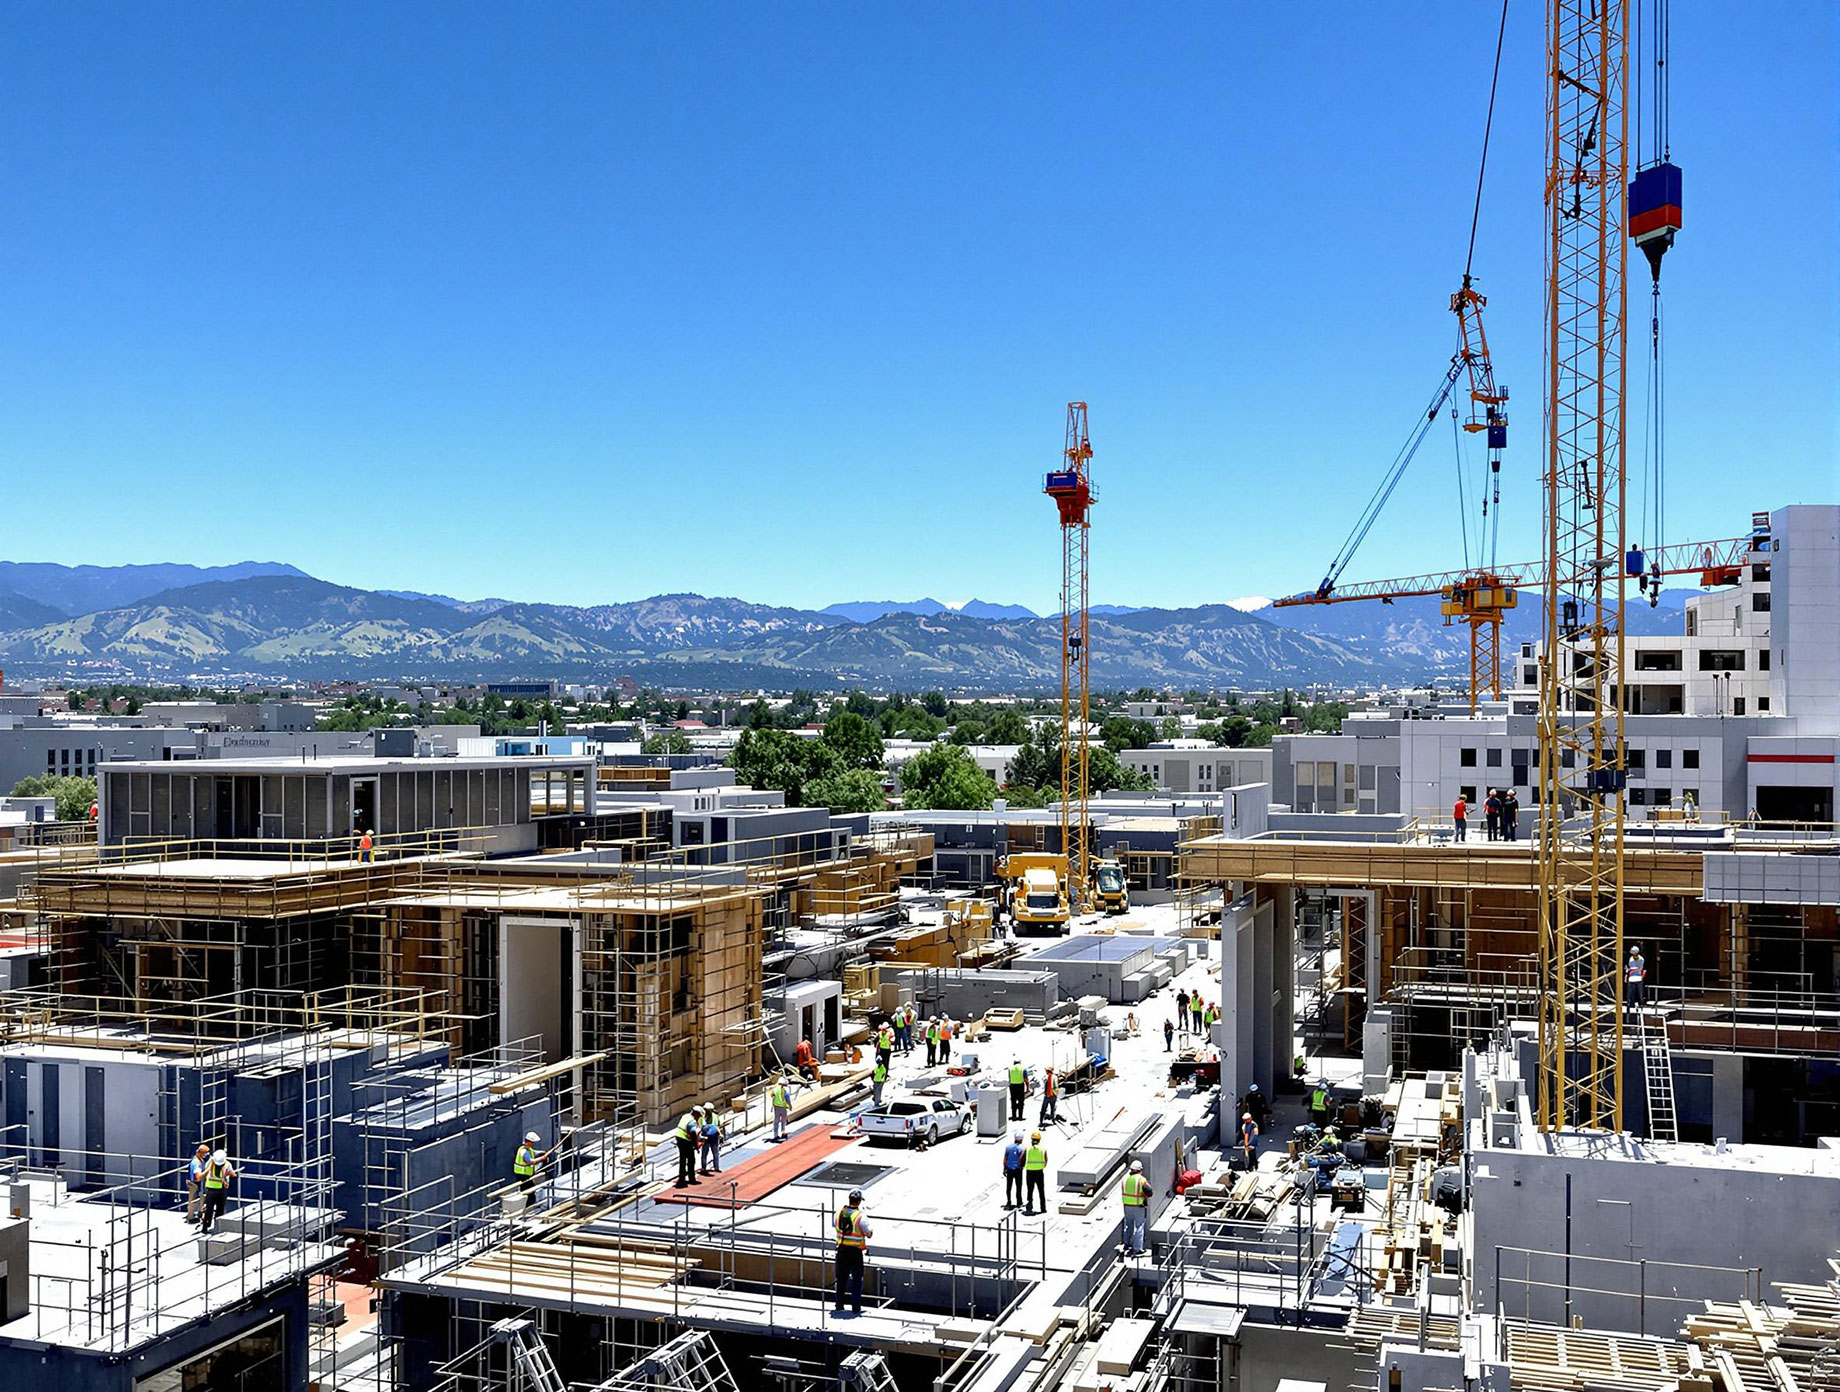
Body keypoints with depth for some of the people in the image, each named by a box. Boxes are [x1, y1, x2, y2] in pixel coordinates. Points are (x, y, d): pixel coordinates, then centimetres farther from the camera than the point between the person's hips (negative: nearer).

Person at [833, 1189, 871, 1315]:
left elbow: (834, 1225, 13)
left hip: (842, 1249, 4)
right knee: (857, 1280, 8)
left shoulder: (839, 1212, -5)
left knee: (841, 1278, 16)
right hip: (855, 1252, -4)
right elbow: (869, 1234, -9)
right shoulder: (860, 1216, -19)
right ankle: (856, 1306, 9)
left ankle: (839, 1305, 21)